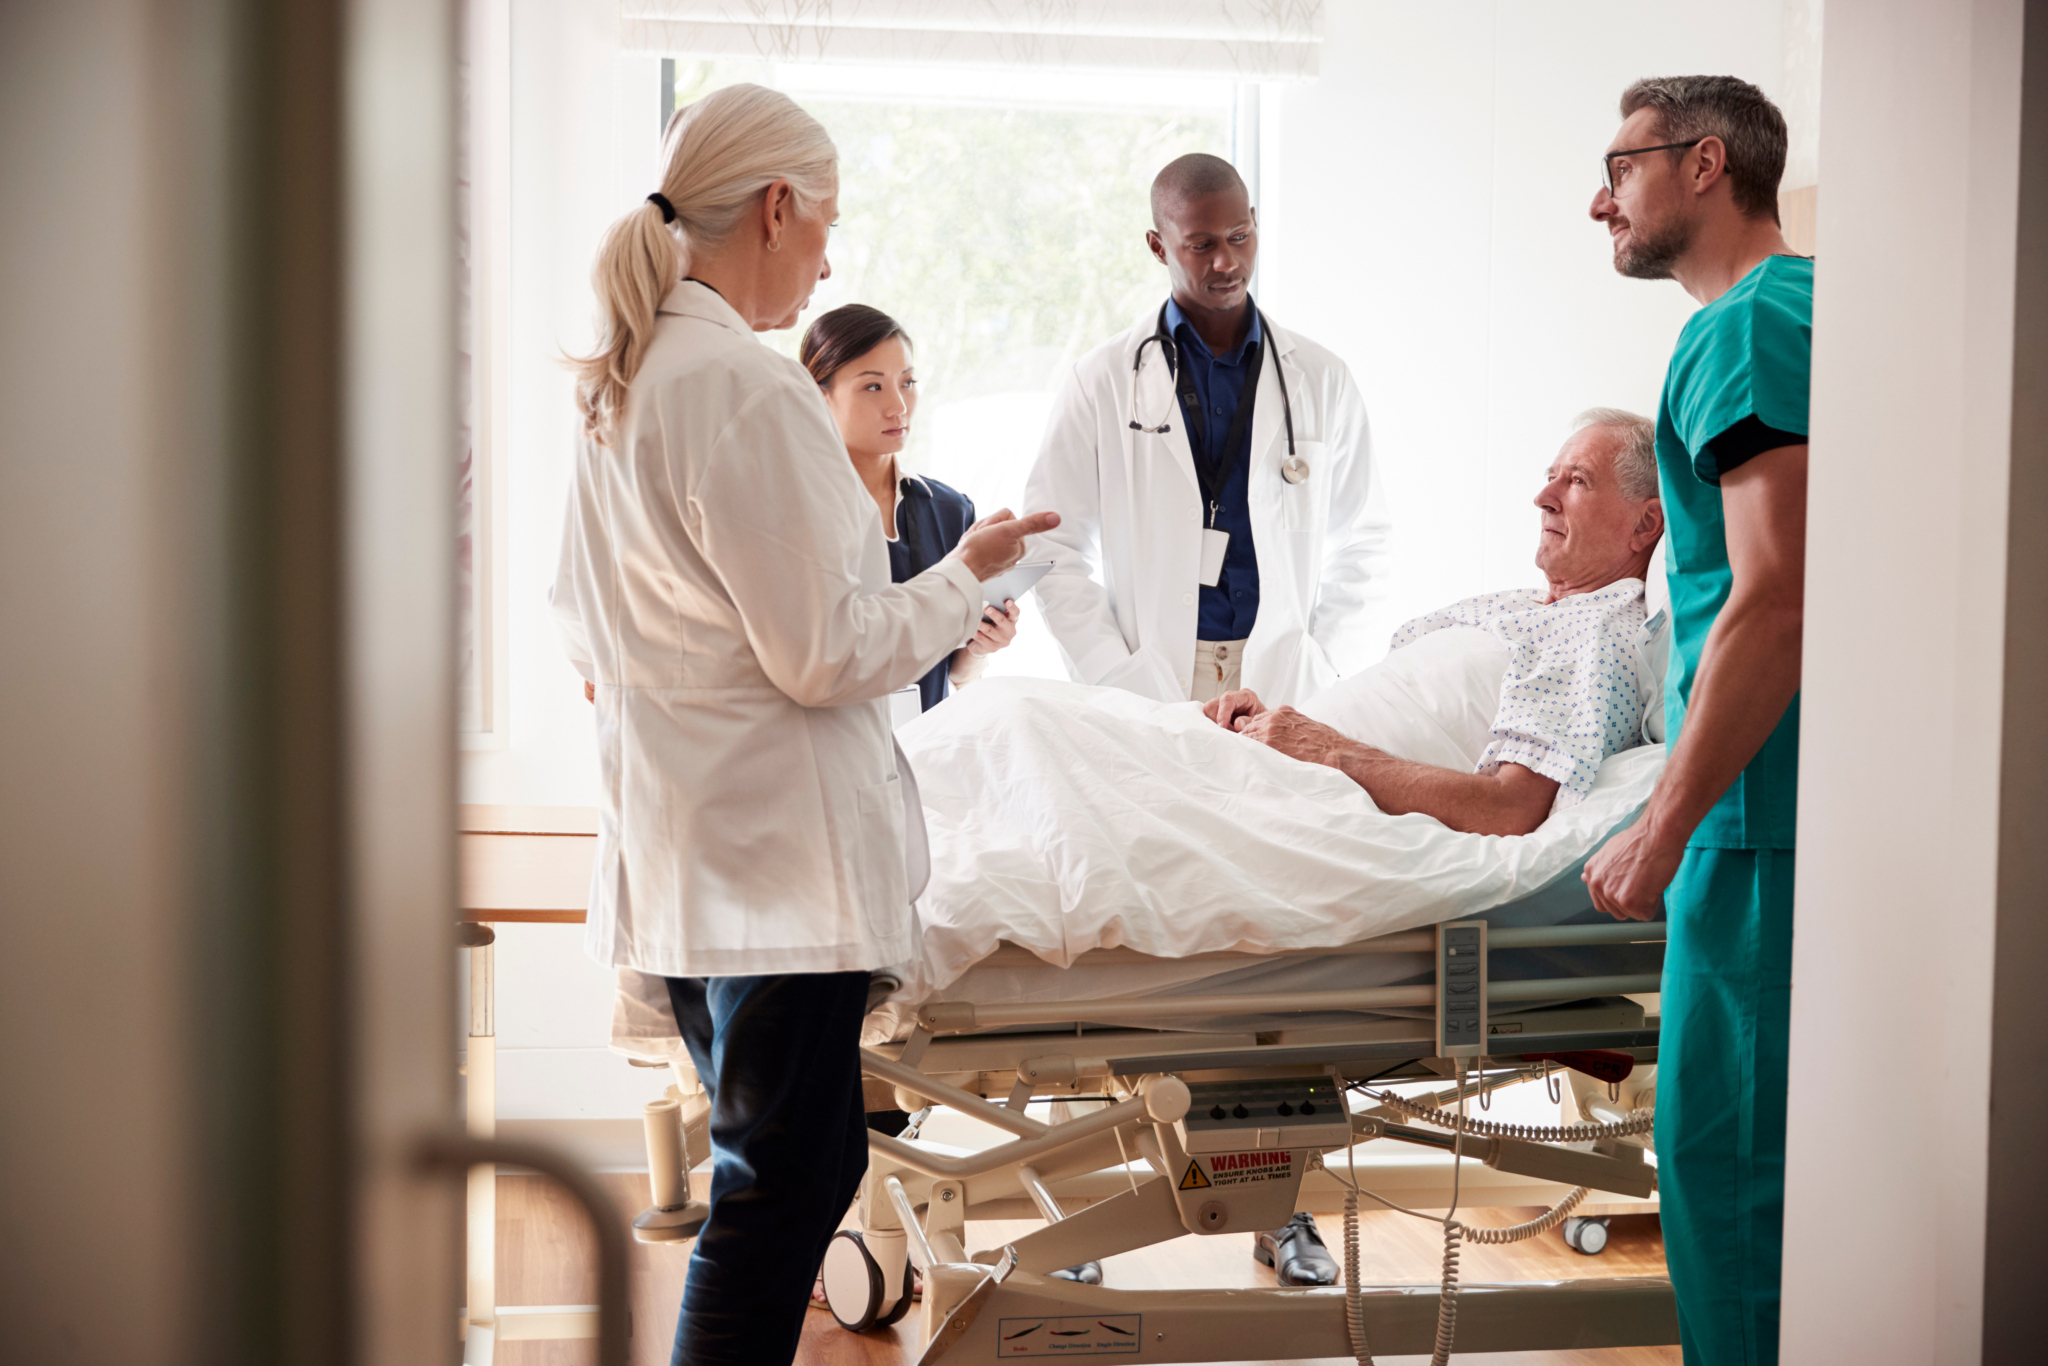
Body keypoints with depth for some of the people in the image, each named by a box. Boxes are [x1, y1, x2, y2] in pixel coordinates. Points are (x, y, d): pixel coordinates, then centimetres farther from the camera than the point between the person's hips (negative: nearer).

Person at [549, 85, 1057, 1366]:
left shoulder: (619, 385, 10)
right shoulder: (751, 391, -19)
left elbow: (588, 630, 18)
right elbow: (826, 653, -19)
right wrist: (966, 576, -4)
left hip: (679, 837, 10)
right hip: (781, 849, -10)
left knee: (785, 1165, 19)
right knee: (784, 1180, -2)